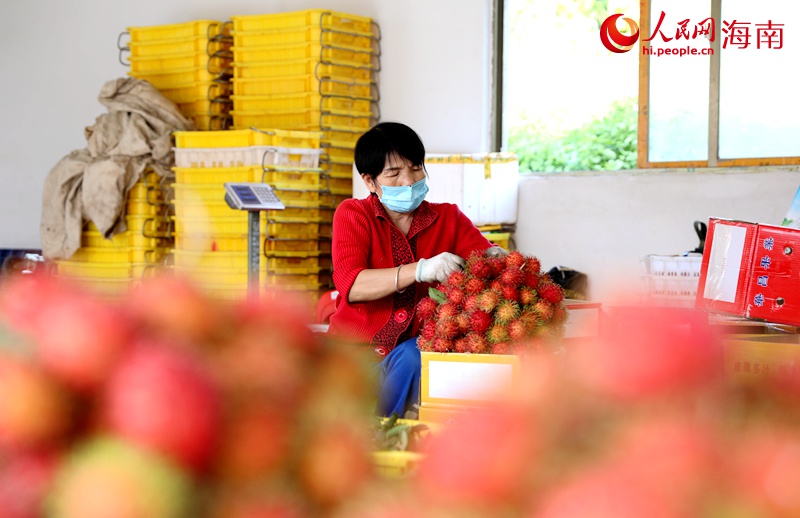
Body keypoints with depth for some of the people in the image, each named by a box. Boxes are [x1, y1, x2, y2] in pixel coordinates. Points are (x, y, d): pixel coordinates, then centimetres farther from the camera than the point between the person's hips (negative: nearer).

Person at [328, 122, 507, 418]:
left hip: (412, 348, 1)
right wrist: (420, 270, -31)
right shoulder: (353, 214, 1)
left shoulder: (448, 218, 9)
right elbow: (350, 285, -17)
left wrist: (494, 258, -29)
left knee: (412, 358, -33)